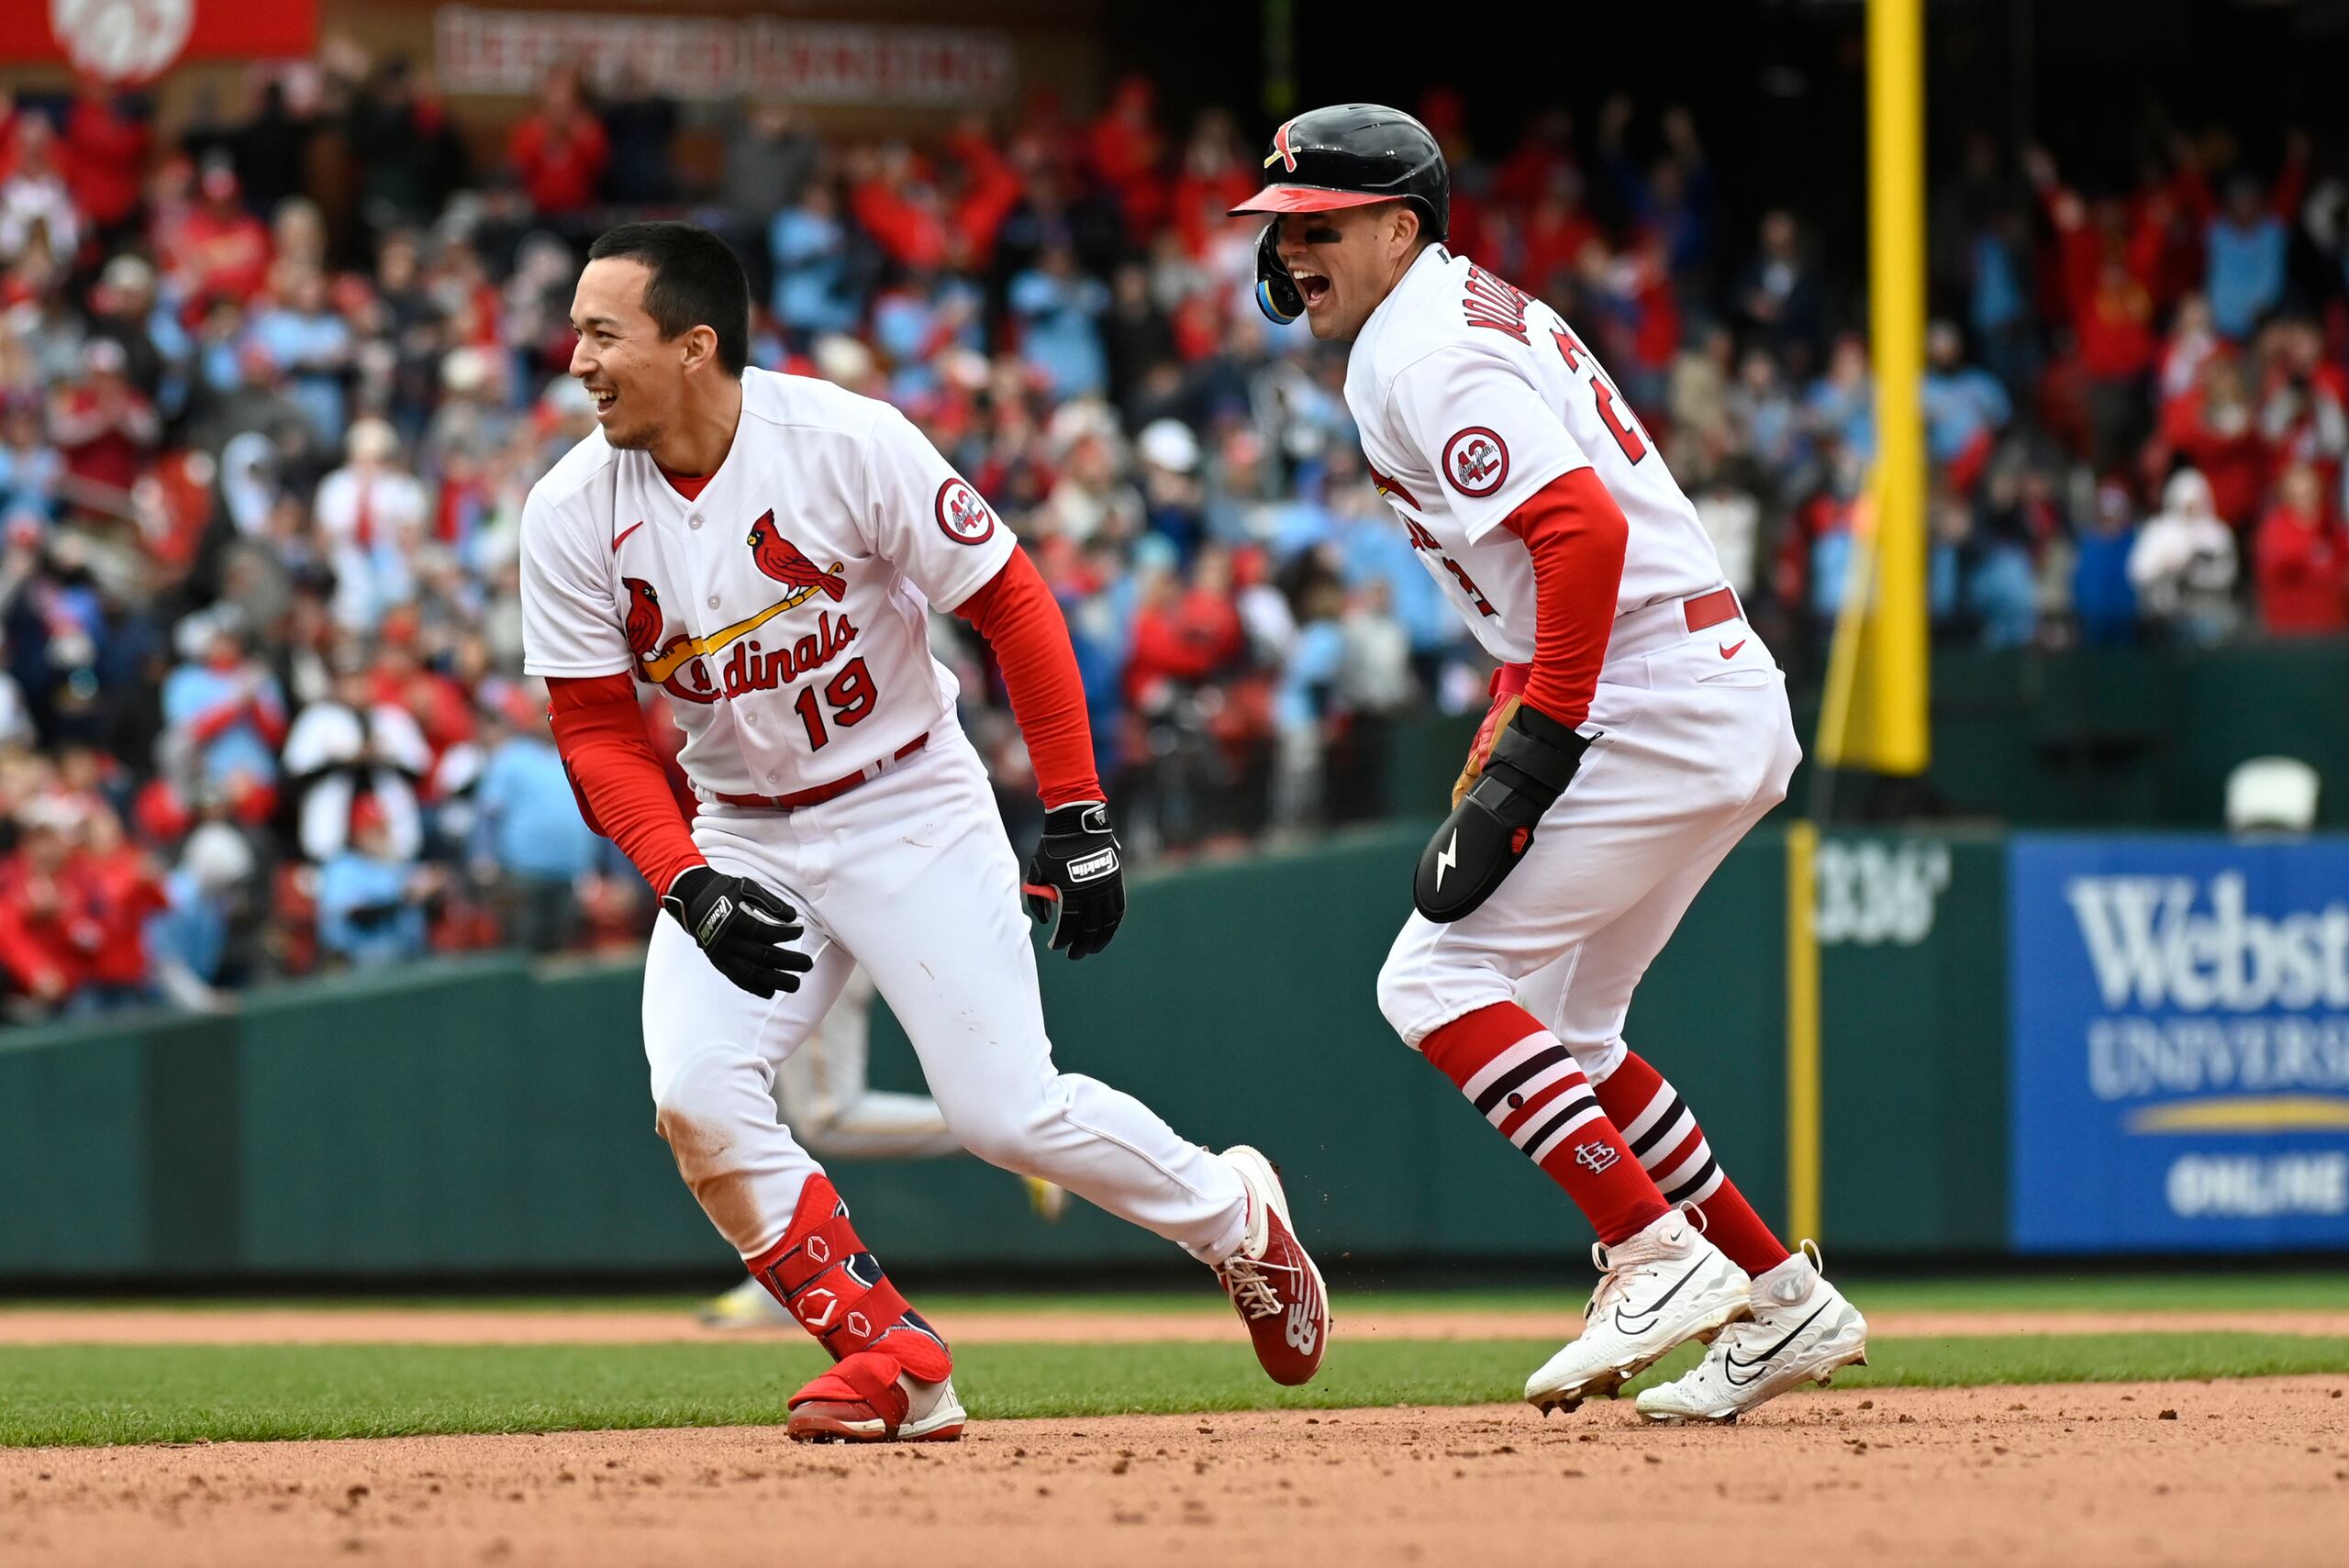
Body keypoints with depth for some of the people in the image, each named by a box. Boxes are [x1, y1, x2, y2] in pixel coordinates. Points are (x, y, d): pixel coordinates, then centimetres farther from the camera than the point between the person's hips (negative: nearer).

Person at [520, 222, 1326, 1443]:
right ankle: (893, 1361, -7)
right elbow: (597, 734, -4)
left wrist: (1077, 816, -13)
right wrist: (689, 885, -20)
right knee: (695, 1099, -19)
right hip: (740, 839, 4)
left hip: (909, 806, -3)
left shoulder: (847, 443, -19)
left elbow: (1011, 605, -11)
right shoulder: (573, 515, -10)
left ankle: (1235, 1218, 20)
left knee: (1007, 1113, -9)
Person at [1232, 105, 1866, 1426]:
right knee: (1555, 1028, 17)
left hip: (1660, 707, -10)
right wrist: (1504, 751, 20)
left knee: (1439, 977, -10)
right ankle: (1781, 1302, 17)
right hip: (1732, 714, 10)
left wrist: (1531, 757, -23)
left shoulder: (1424, 353, -12)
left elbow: (1584, 530, -24)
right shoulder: (1479, 315, 21)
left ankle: (1658, 1255, -14)